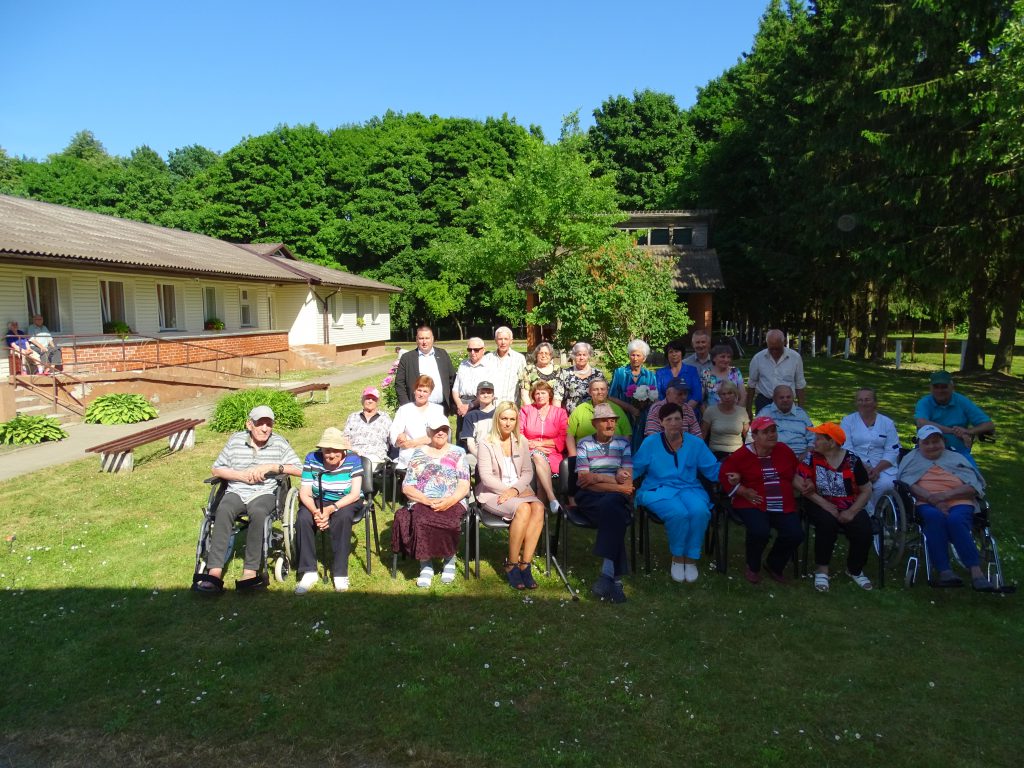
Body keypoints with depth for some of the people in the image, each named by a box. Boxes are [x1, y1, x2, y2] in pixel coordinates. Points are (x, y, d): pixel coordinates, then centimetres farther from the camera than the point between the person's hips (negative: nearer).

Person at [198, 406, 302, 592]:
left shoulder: (279, 442, 4)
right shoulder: (236, 440, 7)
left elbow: (299, 470, -2)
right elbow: (215, 469, 9)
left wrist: (271, 467, -13)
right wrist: (242, 475, -6)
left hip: (265, 493, -1)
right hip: (236, 492, 2)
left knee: (258, 512, -36)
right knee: (223, 510, -32)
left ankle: (250, 572, -35)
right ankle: (215, 573, -39)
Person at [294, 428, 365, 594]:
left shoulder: (353, 459, -16)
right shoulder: (312, 459, -10)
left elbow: (355, 494, -19)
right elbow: (305, 493, -11)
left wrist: (331, 509, -33)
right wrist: (316, 511, -32)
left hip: (347, 502, -2)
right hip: (318, 501, 2)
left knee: (343, 517, -35)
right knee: (303, 518, -28)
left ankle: (340, 573, -24)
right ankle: (309, 572, -18)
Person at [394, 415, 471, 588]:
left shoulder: (458, 453, 14)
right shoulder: (419, 454, 16)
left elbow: (464, 486, 4)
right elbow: (407, 487, 8)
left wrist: (450, 501, -16)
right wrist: (427, 500, -10)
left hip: (452, 503, -1)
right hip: (422, 503, 1)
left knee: (448, 521, -35)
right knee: (420, 520, -34)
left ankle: (449, 560, -7)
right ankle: (425, 565, -15)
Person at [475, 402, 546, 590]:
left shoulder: (521, 442, 13)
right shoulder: (486, 443, -1)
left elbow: (528, 472, 8)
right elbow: (486, 476, -7)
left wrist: (515, 490, -11)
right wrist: (506, 490, -16)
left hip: (519, 490, 4)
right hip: (493, 493, -4)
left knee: (538, 507, -28)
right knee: (523, 509, -33)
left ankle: (525, 564, -25)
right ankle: (511, 565, -20)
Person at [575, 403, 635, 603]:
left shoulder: (623, 443, 13)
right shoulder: (584, 444, 8)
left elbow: (627, 480, 1)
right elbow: (584, 481, -5)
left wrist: (597, 477, -7)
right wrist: (616, 484, -10)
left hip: (618, 498, 1)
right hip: (589, 498, -1)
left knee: (609, 505, -36)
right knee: (615, 515, -35)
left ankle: (607, 573, -42)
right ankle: (615, 576, -36)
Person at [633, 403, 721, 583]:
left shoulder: (695, 443, 12)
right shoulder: (650, 442, 7)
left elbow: (713, 469, 12)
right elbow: (634, 468, 8)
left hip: (689, 489, 2)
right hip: (658, 490, -2)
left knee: (700, 511, -32)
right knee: (678, 513, -34)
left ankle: (691, 558, -12)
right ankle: (677, 557, -8)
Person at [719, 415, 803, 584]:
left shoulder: (784, 450, 7)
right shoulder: (742, 455, -5)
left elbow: (795, 473, 25)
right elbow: (724, 476, 0)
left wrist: (802, 485, 7)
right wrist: (743, 491, -8)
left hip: (784, 506, 4)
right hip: (753, 504, -4)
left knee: (796, 534, -20)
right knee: (760, 531, -33)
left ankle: (774, 565, 13)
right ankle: (753, 567, 1)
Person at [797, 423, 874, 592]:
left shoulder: (852, 461, -7)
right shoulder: (811, 458, -7)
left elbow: (866, 491, -1)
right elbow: (803, 487, -13)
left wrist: (852, 511, -15)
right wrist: (825, 505, -22)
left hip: (849, 507, 1)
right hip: (821, 505, -1)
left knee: (864, 530, -23)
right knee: (827, 522, -32)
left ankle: (855, 570, 7)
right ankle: (821, 568, -13)